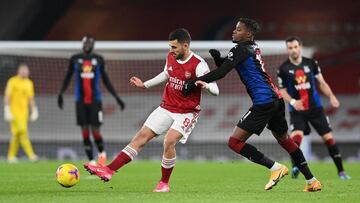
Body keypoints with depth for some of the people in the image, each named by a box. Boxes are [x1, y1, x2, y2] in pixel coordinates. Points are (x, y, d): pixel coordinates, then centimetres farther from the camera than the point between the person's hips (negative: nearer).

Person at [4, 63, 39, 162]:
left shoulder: (29, 83, 13)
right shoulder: (12, 82, -5)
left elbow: (31, 98, 19)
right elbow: (7, 97, -7)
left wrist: (34, 111, 13)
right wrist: (7, 111, -14)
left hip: (24, 111, 6)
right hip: (14, 111, -6)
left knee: (17, 134, 6)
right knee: (22, 131, -16)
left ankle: (11, 156, 13)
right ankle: (30, 154, -21)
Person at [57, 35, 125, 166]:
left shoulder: (98, 60, 5)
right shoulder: (75, 59, 5)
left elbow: (106, 80, 11)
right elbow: (67, 78, 13)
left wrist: (116, 97, 9)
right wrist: (61, 93, 3)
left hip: (95, 100, -1)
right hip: (81, 101, 1)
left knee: (95, 131, -5)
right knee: (85, 131, -2)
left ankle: (102, 153, 23)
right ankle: (91, 161, 6)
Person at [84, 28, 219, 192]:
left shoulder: (198, 65, -19)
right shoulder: (170, 57, 0)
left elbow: (215, 90, -23)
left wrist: (206, 85, -45)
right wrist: (145, 85, 26)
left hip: (187, 113, -6)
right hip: (166, 108, 6)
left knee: (169, 141, -26)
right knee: (142, 136, -3)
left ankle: (164, 183, -5)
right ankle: (109, 170, -6)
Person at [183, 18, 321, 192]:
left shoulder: (240, 49, -8)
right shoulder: (253, 48, 19)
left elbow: (221, 73, -17)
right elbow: (224, 65, 24)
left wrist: (194, 82, -12)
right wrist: (217, 57, 3)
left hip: (263, 103, -10)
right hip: (276, 99, 10)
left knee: (235, 142, -8)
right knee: (285, 140, 24)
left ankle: (276, 168, -10)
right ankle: (311, 181, 25)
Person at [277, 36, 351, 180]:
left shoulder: (311, 63, 1)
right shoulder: (283, 69, -5)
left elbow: (321, 83, 9)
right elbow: (282, 91, 0)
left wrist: (331, 96, -7)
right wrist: (292, 102, -19)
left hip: (315, 108, 2)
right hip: (297, 110, -2)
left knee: (328, 137, 2)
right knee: (296, 136, -26)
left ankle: (341, 171, 12)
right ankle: (295, 167, -17)